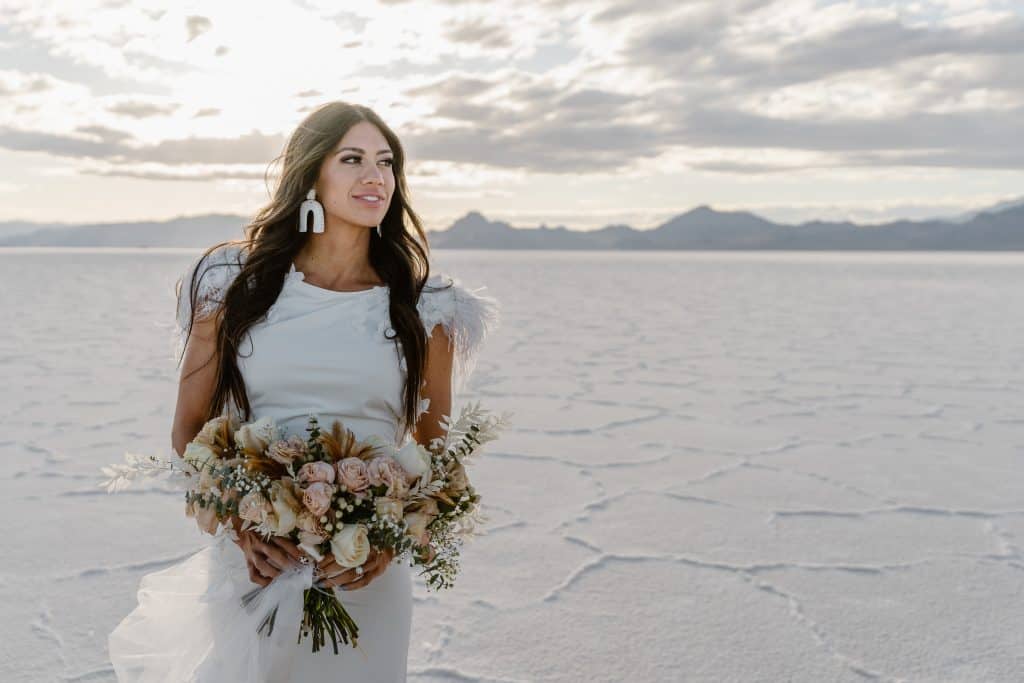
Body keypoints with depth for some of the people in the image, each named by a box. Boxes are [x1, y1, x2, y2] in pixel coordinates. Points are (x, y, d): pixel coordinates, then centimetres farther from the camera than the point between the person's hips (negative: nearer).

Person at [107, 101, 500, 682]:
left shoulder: (424, 308, 0)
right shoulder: (236, 284, 0)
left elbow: (436, 454, 6)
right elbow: (190, 429, 3)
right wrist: (241, 525, -13)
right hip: (252, 563, 0)